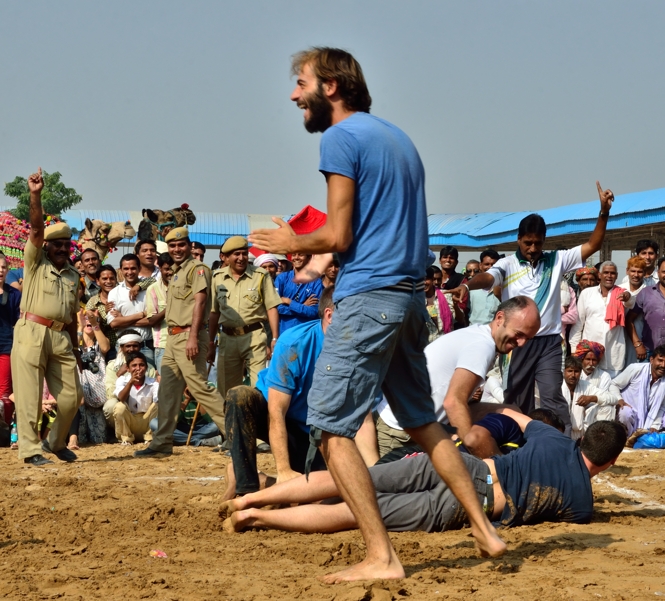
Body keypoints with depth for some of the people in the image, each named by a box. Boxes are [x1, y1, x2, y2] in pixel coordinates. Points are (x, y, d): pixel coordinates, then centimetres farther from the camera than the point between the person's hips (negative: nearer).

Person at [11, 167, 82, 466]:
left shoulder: (73, 275, 18)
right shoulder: (35, 261, 5)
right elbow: (36, 228, -10)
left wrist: (74, 348, 18)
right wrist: (35, 195, -22)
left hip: (61, 337, 5)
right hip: (32, 332, -5)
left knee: (71, 396, 4)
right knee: (29, 396, -6)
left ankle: (56, 442, 24)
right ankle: (30, 449, 0)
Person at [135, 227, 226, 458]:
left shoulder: (197, 268, -7)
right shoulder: (177, 272, 20)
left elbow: (199, 302, -18)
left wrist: (193, 337, -26)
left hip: (188, 336, -9)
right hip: (173, 336, 10)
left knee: (200, 387, -13)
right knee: (167, 391, 11)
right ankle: (162, 443, 16)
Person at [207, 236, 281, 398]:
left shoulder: (260, 275, -2)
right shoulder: (218, 277, 8)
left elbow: (271, 308, -1)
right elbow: (214, 312, 13)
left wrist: (275, 339, -7)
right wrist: (211, 343, 12)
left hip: (254, 337, -3)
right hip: (227, 338, 3)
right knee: (226, 388, 8)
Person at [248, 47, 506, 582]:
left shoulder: (341, 137, -8)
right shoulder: (397, 136, 20)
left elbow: (338, 236, -11)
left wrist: (292, 244, 7)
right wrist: (323, 258, 23)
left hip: (369, 298, -9)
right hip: (411, 296, 9)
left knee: (330, 425, -6)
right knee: (422, 419, 19)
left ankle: (381, 557, -11)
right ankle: (485, 530, 20)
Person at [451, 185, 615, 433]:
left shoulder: (556, 261, 6)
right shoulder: (507, 265, 0)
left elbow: (592, 245, 2)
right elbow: (487, 277, -18)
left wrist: (604, 211, -11)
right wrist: (467, 285, -42)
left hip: (548, 341, 0)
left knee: (552, 395, -10)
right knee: (516, 399, 8)